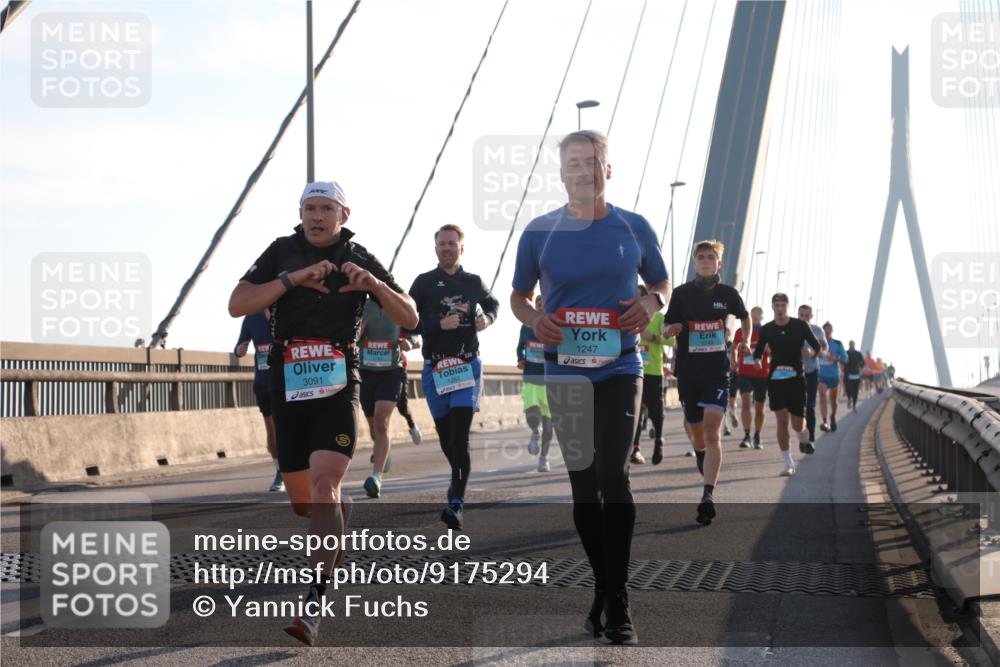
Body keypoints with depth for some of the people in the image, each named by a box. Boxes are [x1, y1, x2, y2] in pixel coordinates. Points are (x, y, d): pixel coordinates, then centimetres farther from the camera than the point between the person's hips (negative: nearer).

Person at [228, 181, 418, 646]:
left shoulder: (360, 259, 6)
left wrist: (374, 283, -12)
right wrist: (292, 279, -15)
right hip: (288, 385, 3)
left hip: (338, 385, -2)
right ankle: (341, 512, 47)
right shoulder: (282, 252, 7)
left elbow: (409, 318, 6)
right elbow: (237, 305, -4)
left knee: (324, 483, -20)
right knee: (302, 501, 10)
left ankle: (314, 605, -22)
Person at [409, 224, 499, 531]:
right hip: (434, 368, 1)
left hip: (467, 366, -1)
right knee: (445, 437, 12)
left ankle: (456, 503, -17)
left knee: (459, 438, -13)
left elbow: (493, 303, 27)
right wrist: (440, 324, -18)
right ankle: (459, 479, 38)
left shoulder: (474, 282, 8)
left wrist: (488, 318, 5)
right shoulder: (424, 282, 2)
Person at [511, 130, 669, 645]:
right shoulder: (539, 232, 2)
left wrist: (652, 303, -9)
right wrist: (534, 321, -10)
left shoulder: (635, 228, 3)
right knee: (583, 482, 6)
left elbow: (662, 285, 15)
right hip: (565, 371, 2)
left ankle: (617, 602, -3)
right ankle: (605, 589, 22)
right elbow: (518, 296, 12)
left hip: (620, 368, -1)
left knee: (612, 474, -14)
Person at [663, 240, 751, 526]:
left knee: (711, 430, -16)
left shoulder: (728, 293, 3)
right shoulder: (682, 293, 0)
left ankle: (708, 496, -22)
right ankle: (701, 455, 47)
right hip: (687, 371, 1)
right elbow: (667, 328, 6)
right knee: (696, 430, 11)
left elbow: (745, 317, 22)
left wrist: (745, 342, 6)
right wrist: (671, 330, -17)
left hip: (717, 370, -1)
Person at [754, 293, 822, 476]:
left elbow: (817, 346, 7)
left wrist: (812, 352, -13)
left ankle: (804, 440, 39)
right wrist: (757, 360, -9)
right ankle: (789, 464, -1)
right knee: (782, 421, -9)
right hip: (775, 379, 1)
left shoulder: (801, 326, -1)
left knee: (797, 424, 1)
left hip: (796, 378, -1)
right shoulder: (766, 330, 3)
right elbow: (758, 351, 12)